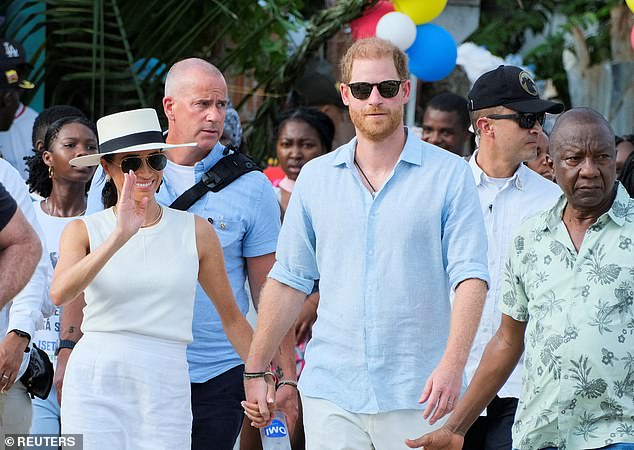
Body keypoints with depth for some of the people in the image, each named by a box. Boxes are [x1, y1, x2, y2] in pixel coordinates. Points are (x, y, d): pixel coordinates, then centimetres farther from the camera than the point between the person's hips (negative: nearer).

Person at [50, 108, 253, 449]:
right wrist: (120, 237, -22)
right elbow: (60, 293, -14)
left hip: (166, 389, 1)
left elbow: (231, 317, 15)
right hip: (95, 383, -1)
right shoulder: (83, 230, 6)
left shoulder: (197, 232, 8)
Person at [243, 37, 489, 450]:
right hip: (330, 394, 2)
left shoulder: (449, 175, 1)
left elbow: (470, 276, -7)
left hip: (417, 396, -2)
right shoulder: (315, 177, 11)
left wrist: (452, 365, -21)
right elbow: (288, 280, 13)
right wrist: (255, 372, 9)